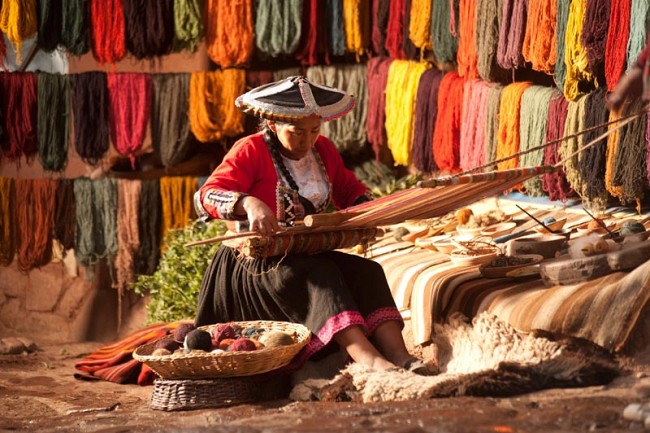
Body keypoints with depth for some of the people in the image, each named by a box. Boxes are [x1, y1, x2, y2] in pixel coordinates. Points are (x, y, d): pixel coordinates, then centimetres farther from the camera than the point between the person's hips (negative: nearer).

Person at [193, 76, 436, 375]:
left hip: (310, 256, 7)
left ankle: (399, 355, -37)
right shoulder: (251, 151, -10)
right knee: (319, 275, -34)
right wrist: (249, 204, -43)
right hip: (259, 260, -7)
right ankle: (369, 359, -51)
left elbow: (349, 189, 24)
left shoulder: (323, 150, 10)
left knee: (367, 271, -19)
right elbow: (206, 197, -22)